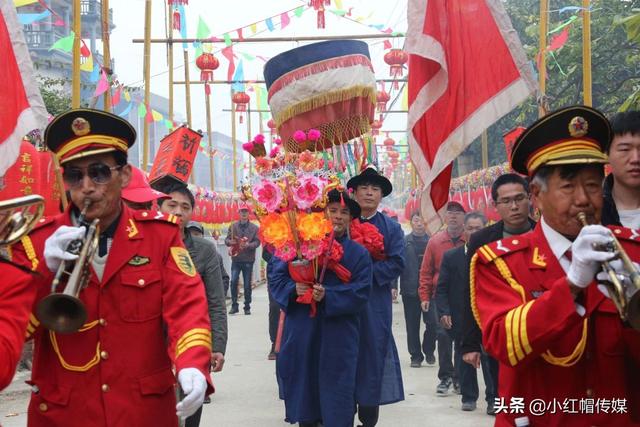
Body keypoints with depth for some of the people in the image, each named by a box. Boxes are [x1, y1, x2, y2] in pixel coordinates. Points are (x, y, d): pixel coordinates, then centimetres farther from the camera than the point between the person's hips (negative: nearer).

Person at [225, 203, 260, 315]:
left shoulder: (254, 228, 4)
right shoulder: (233, 226, 7)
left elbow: (257, 242, -2)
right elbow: (227, 240, 5)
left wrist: (248, 245, -20)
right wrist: (230, 242, -18)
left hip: (248, 260, -1)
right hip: (236, 259, 1)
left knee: (247, 284, 5)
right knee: (233, 281, -7)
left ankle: (247, 307, 14)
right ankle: (234, 305, 4)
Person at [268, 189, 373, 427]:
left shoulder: (358, 254, 4)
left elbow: (360, 294, -5)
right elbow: (275, 273, 8)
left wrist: (328, 297, -18)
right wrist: (293, 289, -12)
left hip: (338, 338, -1)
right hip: (302, 333, 1)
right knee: (303, 386, 7)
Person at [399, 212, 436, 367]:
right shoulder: (404, 242, 3)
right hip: (410, 289, 0)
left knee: (432, 323, -2)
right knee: (412, 325, 6)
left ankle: (429, 351, 20)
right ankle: (415, 355, 17)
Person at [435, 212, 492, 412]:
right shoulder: (451, 256, 6)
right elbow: (442, 289, 4)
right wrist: (444, 312, -8)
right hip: (461, 319, 2)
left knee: (491, 359, -1)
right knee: (464, 360, 9)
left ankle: (494, 398, 8)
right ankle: (468, 397, 20)